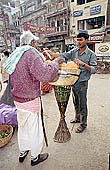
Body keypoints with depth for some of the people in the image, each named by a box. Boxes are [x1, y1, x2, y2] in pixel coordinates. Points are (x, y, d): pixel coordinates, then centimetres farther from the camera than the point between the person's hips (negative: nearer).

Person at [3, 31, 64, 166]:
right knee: (34, 129, 12)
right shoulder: (31, 53, -20)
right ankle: (35, 157, 36)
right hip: (30, 100, -8)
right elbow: (44, 74, -33)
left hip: (18, 98, 8)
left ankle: (22, 153, 47)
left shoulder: (15, 55, 6)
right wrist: (56, 62, -17)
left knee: (22, 126, 25)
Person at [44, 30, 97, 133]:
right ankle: (77, 118, 42)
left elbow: (94, 69, -16)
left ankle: (83, 124, 25)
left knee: (82, 104, 6)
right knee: (75, 103, 21)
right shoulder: (74, 51, 5)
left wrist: (83, 64, -29)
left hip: (82, 83, -5)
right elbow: (62, 56, -2)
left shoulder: (91, 54, -9)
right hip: (73, 82, 6)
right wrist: (50, 53, -14)